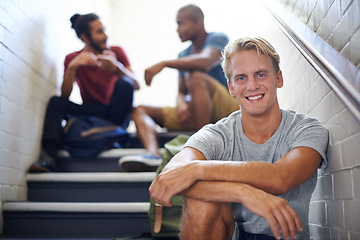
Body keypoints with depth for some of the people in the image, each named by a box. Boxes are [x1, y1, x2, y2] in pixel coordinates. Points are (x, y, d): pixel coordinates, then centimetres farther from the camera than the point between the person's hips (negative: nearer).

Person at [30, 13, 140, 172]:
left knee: (123, 84, -27)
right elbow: (65, 95, -11)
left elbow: (136, 85, -11)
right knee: (56, 102, -23)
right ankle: (49, 157, -37)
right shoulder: (72, 59, 2)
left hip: (117, 115, -1)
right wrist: (72, 67, -27)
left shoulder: (116, 52, 0)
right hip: (90, 114, 1)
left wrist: (117, 68, -30)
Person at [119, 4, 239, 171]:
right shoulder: (184, 55, 17)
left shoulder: (218, 38, -4)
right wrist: (181, 106, -13)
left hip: (228, 109, -7)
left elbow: (205, 62, -28)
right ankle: (153, 154, -34)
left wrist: (164, 63, -32)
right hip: (196, 114, 7)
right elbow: (181, 92, 11)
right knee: (139, 110, -2)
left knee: (196, 76, -35)